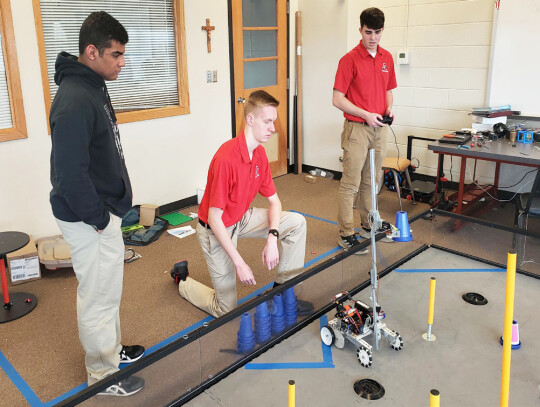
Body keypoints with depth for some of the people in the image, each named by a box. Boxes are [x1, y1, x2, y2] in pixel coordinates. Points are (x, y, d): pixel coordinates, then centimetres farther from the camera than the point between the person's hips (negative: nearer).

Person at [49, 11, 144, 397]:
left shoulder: (94, 87, 8)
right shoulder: (74, 102, -25)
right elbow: (70, 174, -28)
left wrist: (110, 210, 15)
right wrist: (98, 218, -17)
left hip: (105, 210, 10)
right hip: (90, 220, -10)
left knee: (109, 289, 24)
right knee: (99, 297, 6)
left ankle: (113, 350, 44)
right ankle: (104, 376, 26)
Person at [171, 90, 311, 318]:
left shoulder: (259, 153, -5)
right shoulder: (227, 159, -31)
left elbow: (273, 200, 2)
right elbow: (214, 219, -28)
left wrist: (272, 239, -15)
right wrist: (239, 263, -26)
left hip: (242, 218, 7)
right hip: (216, 230, -7)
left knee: (297, 222, -5)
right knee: (227, 310, 1)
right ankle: (182, 280, 26)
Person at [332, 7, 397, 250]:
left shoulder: (387, 58, 10)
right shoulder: (350, 60, -9)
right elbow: (338, 99, -12)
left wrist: (388, 109, 0)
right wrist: (366, 115, -19)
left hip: (379, 128, 6)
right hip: (357, 129, -6)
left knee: (371, 181, 16)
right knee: (351, 183, -2)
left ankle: (368, 225, 30)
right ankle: (346, 234, 7)